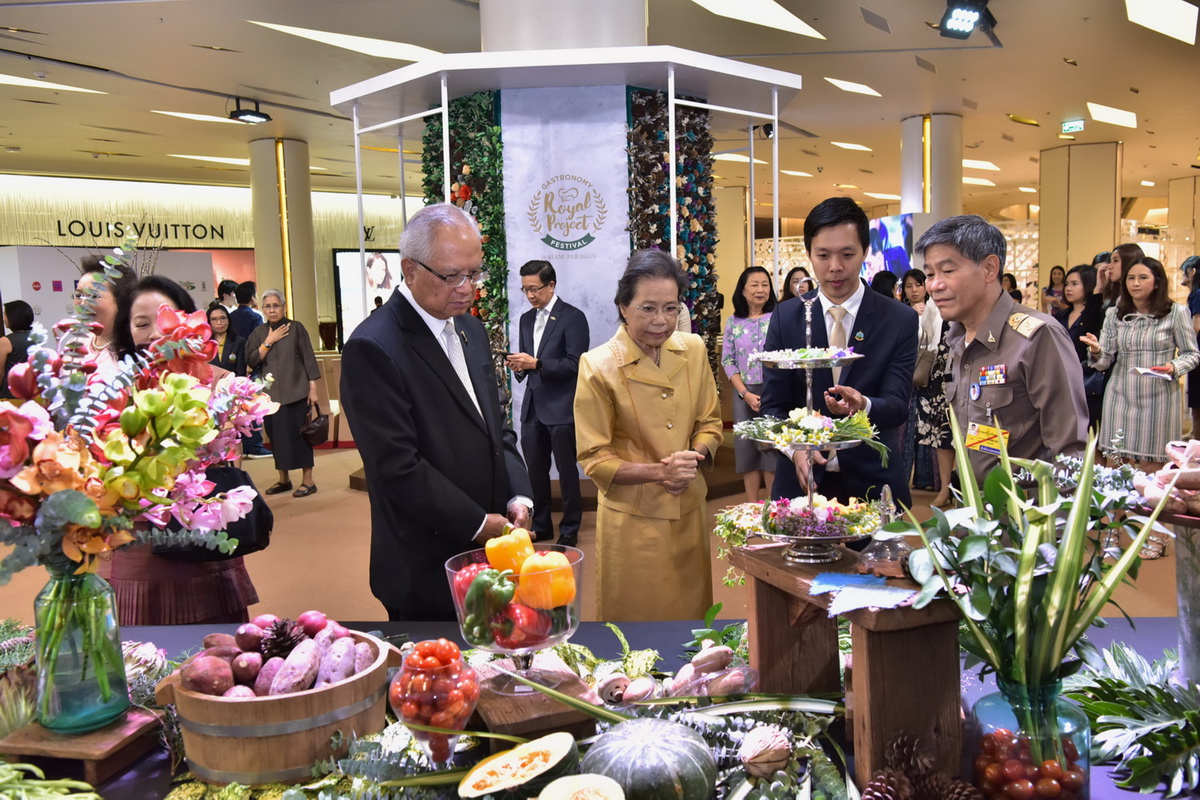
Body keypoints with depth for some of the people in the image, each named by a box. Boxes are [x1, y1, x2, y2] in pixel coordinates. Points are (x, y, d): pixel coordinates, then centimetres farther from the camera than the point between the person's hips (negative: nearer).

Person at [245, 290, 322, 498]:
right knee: (277, 435, 7)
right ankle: (283, 479, 19)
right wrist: (269, 342, -9)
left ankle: (308, 480, 3)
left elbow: (308, 358, -3)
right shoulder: (258, 333, 9)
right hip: (270, 393, 4)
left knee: (299, 433, -3)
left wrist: (312, 387, -8)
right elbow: (250, 360, 0)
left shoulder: (296, 328, 0)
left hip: (295, 391, -4)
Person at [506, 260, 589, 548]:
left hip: (561, 408, -6)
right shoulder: (526, 319, 13)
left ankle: (570, 530, 16)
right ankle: (541, 525, 25)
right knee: (535, 470, 11)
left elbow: (575, 364, -15)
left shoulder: (573, 317, -9)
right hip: (532, 407, 6)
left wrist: (536, 363, -23)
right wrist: (519, 366, -7)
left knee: (567, 471, 4)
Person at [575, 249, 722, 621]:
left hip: (688, 510, 4)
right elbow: (594, 458, -9)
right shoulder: (598, 366, -12)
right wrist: (659, 472, -22)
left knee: (693, 613, 17)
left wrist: (693, 458, -12)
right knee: (637, 619, 9)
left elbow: (710, 422, 9)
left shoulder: (693, 349, 0)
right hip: (632, 518, -4)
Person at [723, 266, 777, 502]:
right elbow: (727, 361, 4)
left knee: (772, 447, -2)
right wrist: (745, 393, -6)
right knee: (747, 448, 6)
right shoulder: (733, 322, 5)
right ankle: (752, 507, 16)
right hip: (744, 394, 3)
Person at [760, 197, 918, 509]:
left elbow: (898, 407, -11)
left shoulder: (900, 320, -5)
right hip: (802, 480, 1)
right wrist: (797, 447, -20)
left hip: (873, 482, -1)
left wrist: (863, 405, -33)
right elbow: (773, 404, -1)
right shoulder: (785, 318, -1)